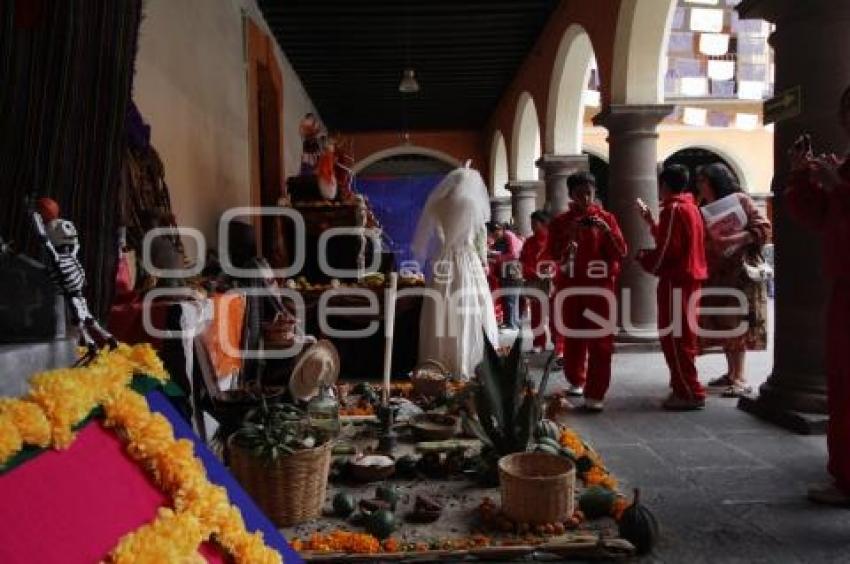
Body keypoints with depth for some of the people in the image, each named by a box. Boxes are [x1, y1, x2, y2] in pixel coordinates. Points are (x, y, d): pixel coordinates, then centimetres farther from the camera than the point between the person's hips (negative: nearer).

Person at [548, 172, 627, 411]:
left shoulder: (607, 218, 5)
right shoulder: (561, 221, 6)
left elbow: (621, 253, -1)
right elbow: (555, 256, -1)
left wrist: (606, 230, -16)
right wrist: (570, 235, -16)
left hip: (601, 288, -1)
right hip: (571, 288, 1)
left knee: (600, 341, -7)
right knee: (573, 339, 9)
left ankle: (595, 394, -6)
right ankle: (576, 381, 29)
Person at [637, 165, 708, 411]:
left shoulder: (673, 209, -15)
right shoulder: (690, 207, 15)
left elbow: (666, 250, -20)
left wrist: (643, 257, -3)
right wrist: (650, 220, 22)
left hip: (676, 281, -10)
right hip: (690, 279, 10)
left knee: (673, 337, -5)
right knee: (682, 337, 16)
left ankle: (690, 393, -3)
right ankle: (683, 387, 25)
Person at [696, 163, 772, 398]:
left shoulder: (740, 200, -6)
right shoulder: (705, 208, 14)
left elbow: (763, 229, -12)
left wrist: (733, 239, -24)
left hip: (739, 271, -7)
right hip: (715, 273, 7)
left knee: (736, 324, -8)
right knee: (722, 324, 8)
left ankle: (741, 379, -4)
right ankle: (732, 372, 18)